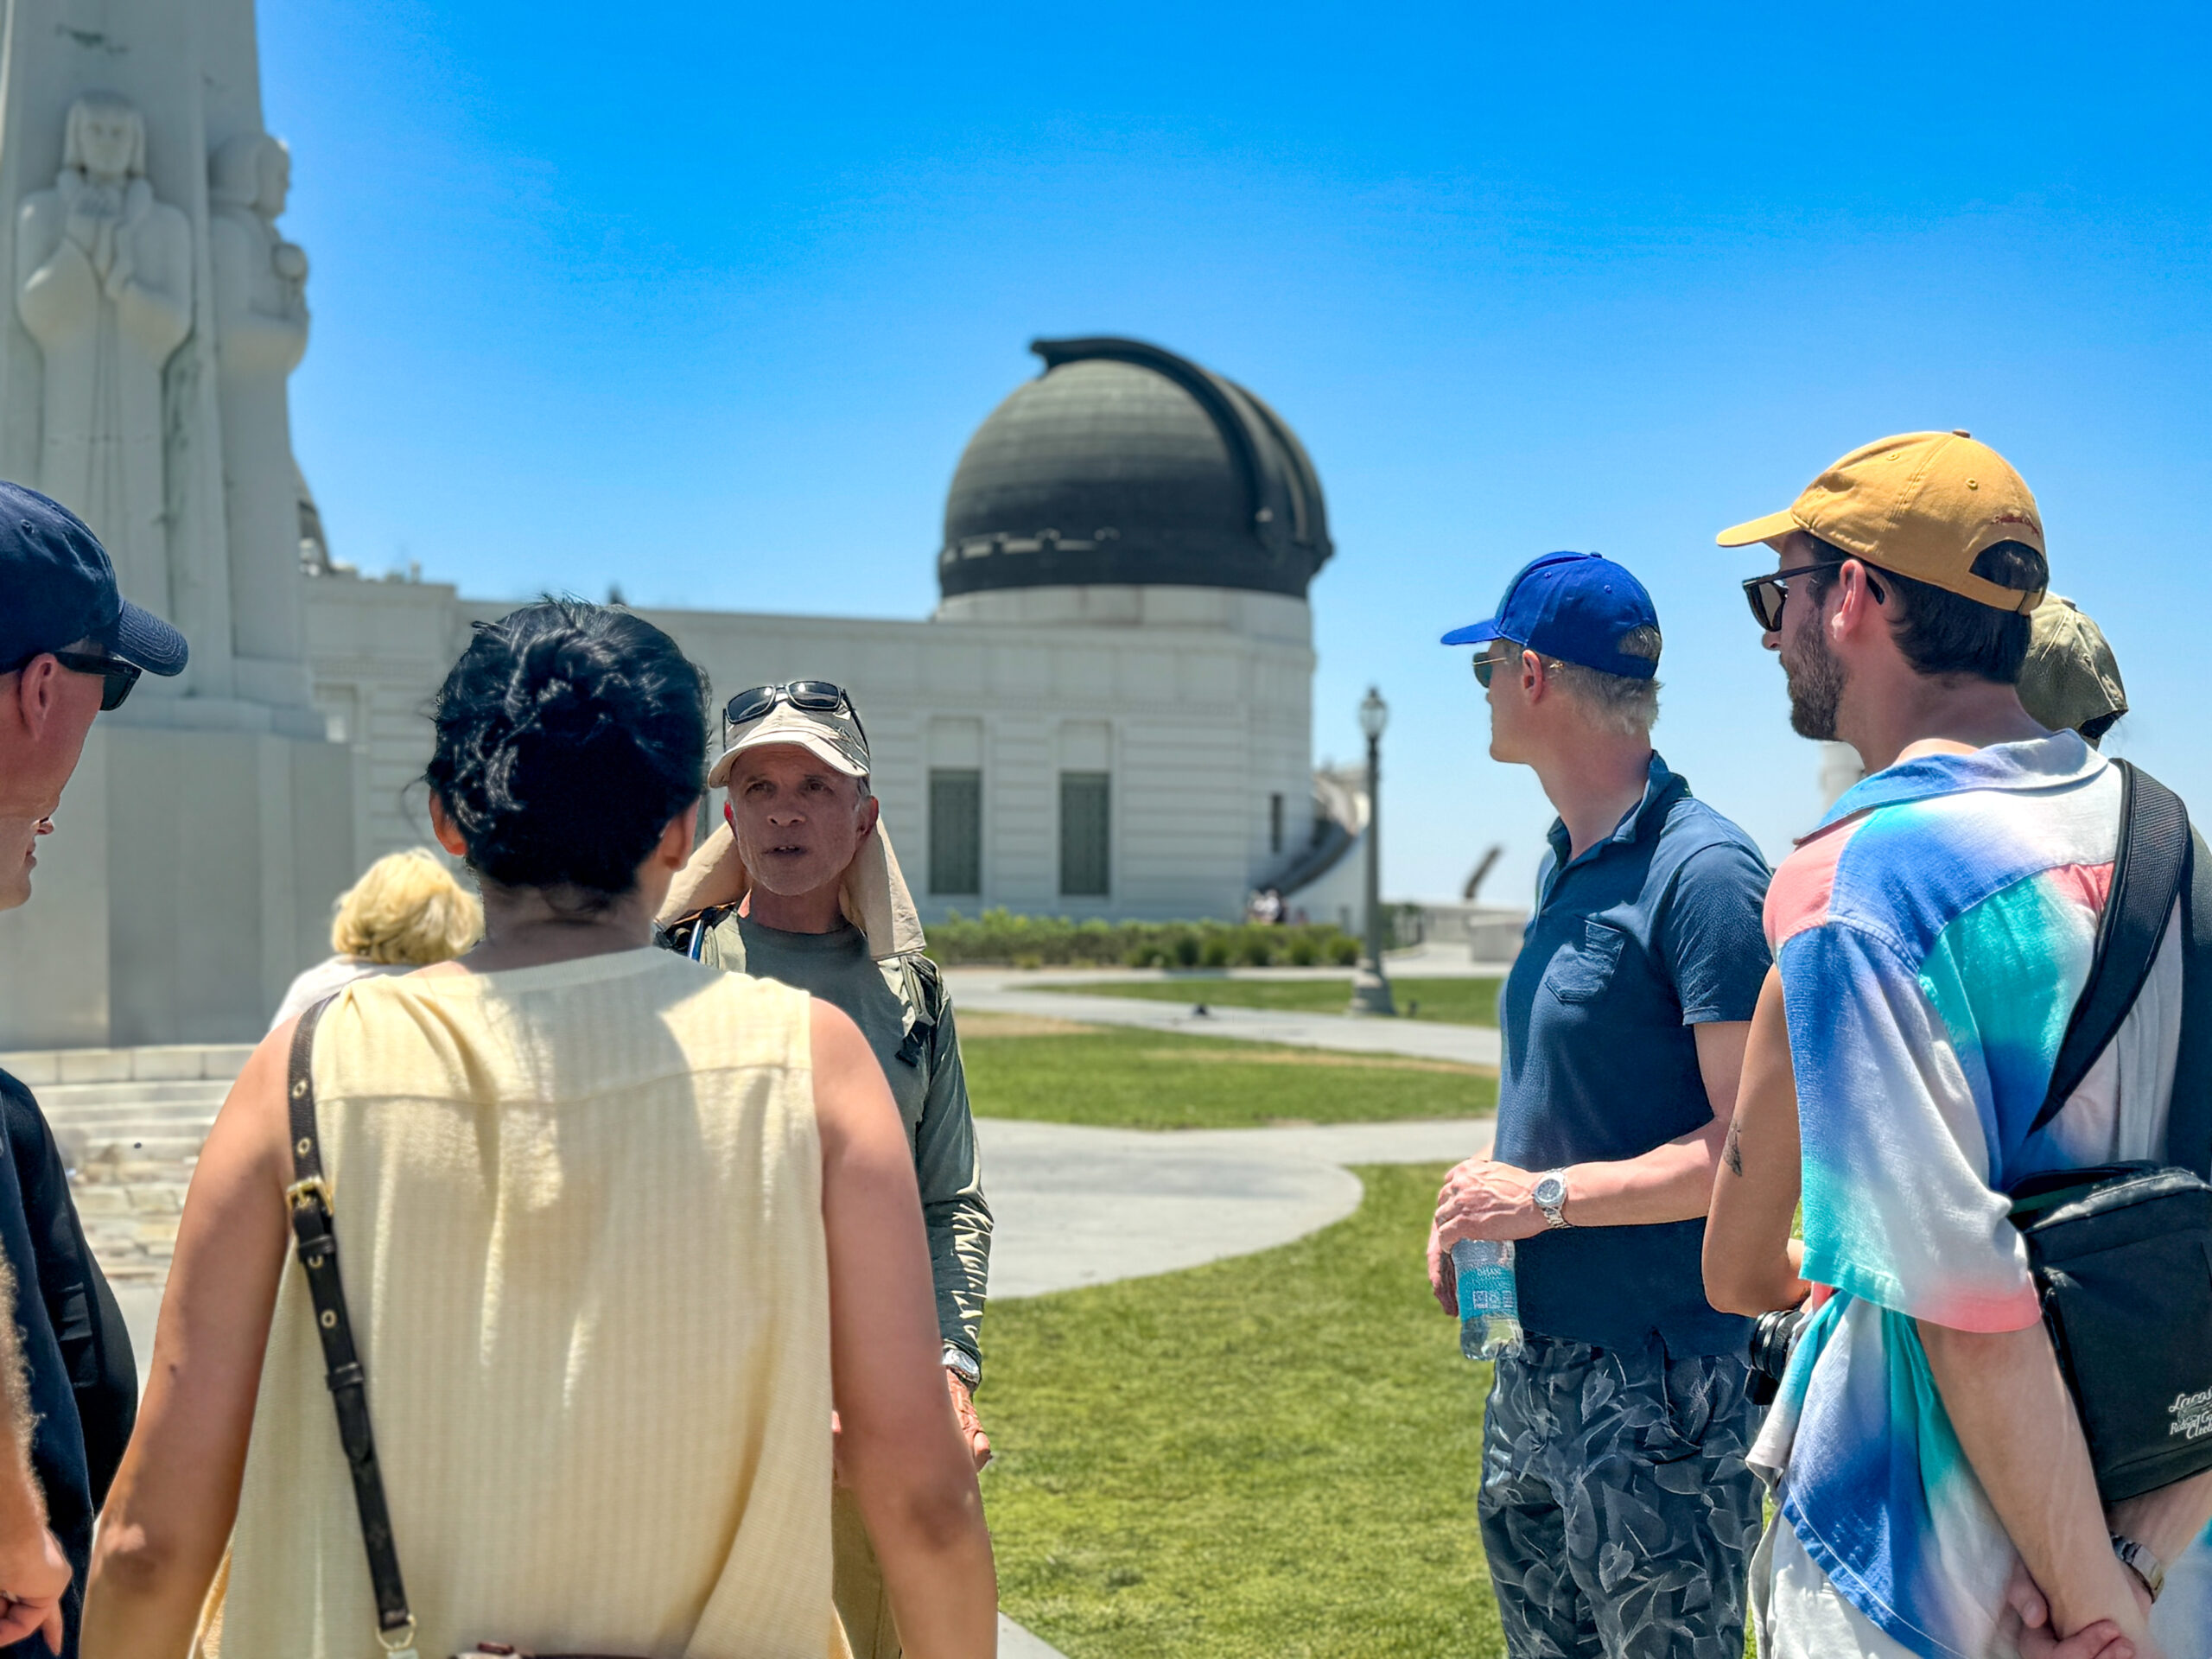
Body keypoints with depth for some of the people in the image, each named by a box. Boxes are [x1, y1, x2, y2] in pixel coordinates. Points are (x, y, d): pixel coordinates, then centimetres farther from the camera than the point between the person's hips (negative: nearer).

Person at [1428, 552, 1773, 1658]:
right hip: (1534, 1362, 9)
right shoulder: (1564, 864, 12)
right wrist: (1483, 1190, 6)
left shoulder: (1701, 871, -17)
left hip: (1652, 1384, -9)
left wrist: (1549, 1197, -18)